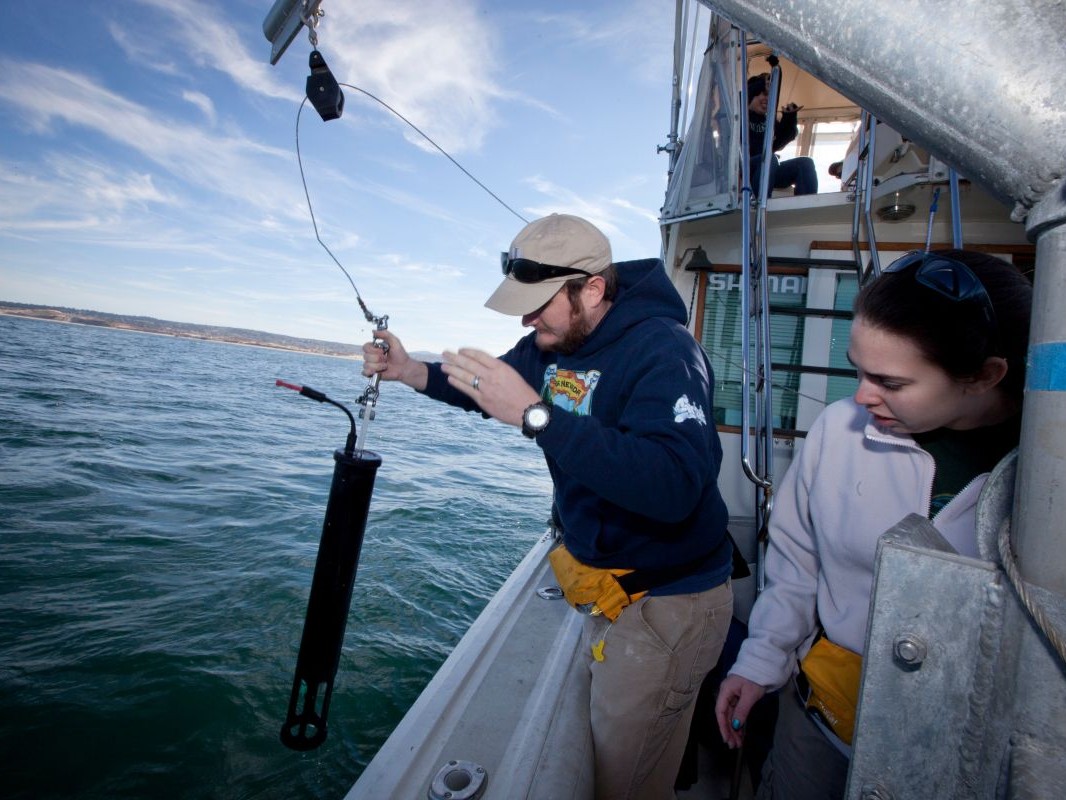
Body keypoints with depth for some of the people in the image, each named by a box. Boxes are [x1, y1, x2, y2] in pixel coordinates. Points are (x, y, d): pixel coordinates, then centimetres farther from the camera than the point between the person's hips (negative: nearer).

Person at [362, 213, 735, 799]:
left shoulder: (662, 350, -26)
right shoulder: (557, 341, 0)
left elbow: (674, 486, -40)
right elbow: (496, 388, 16)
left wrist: (537, 415, -41)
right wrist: (410, 371, 0)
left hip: (667, 601, -8)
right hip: (603, 585, 8)